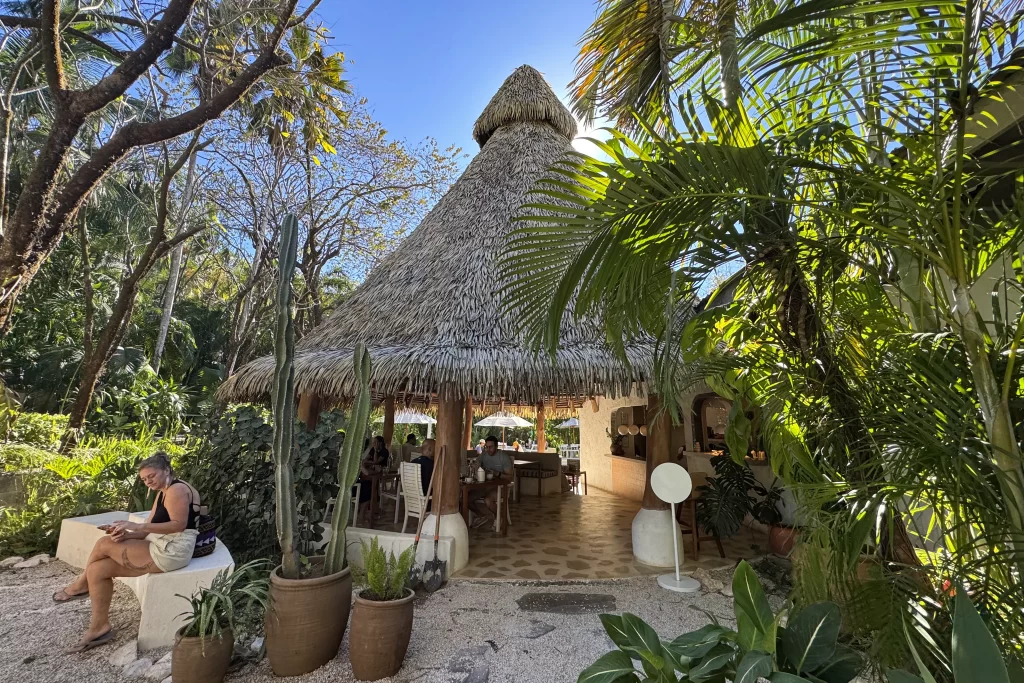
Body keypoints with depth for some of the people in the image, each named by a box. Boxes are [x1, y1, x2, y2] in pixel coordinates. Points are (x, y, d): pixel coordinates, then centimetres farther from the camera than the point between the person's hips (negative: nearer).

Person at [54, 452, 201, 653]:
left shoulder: (177, 489, -14)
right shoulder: (163, 493, 18)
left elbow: (179, 524, -25)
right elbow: (150, 530, 13)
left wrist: (137, 525, -23)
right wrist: (126, 534, -6)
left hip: (171, 552, -10)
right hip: (160, 548, 10)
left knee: (105, 544, -7)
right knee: (98, 569, 4)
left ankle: (81, 585, 23)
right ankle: (99, 628, 13)